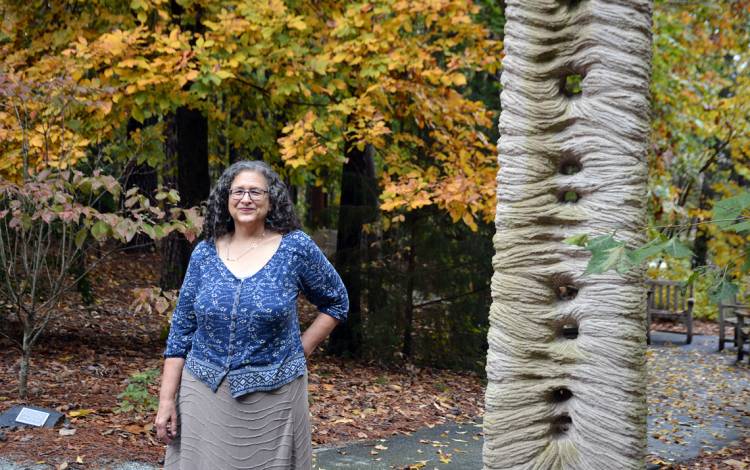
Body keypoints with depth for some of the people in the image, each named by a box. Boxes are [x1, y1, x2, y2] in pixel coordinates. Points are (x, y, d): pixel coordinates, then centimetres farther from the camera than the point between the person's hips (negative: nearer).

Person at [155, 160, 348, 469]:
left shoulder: (296, 248, -5)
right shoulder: (204, 253, 2)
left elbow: (336, 302, 7)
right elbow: (181, 329, 5)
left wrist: (300, 351, -1)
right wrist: (166, 399, 1)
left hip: (273, 397, -2)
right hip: (206, 392, 2)